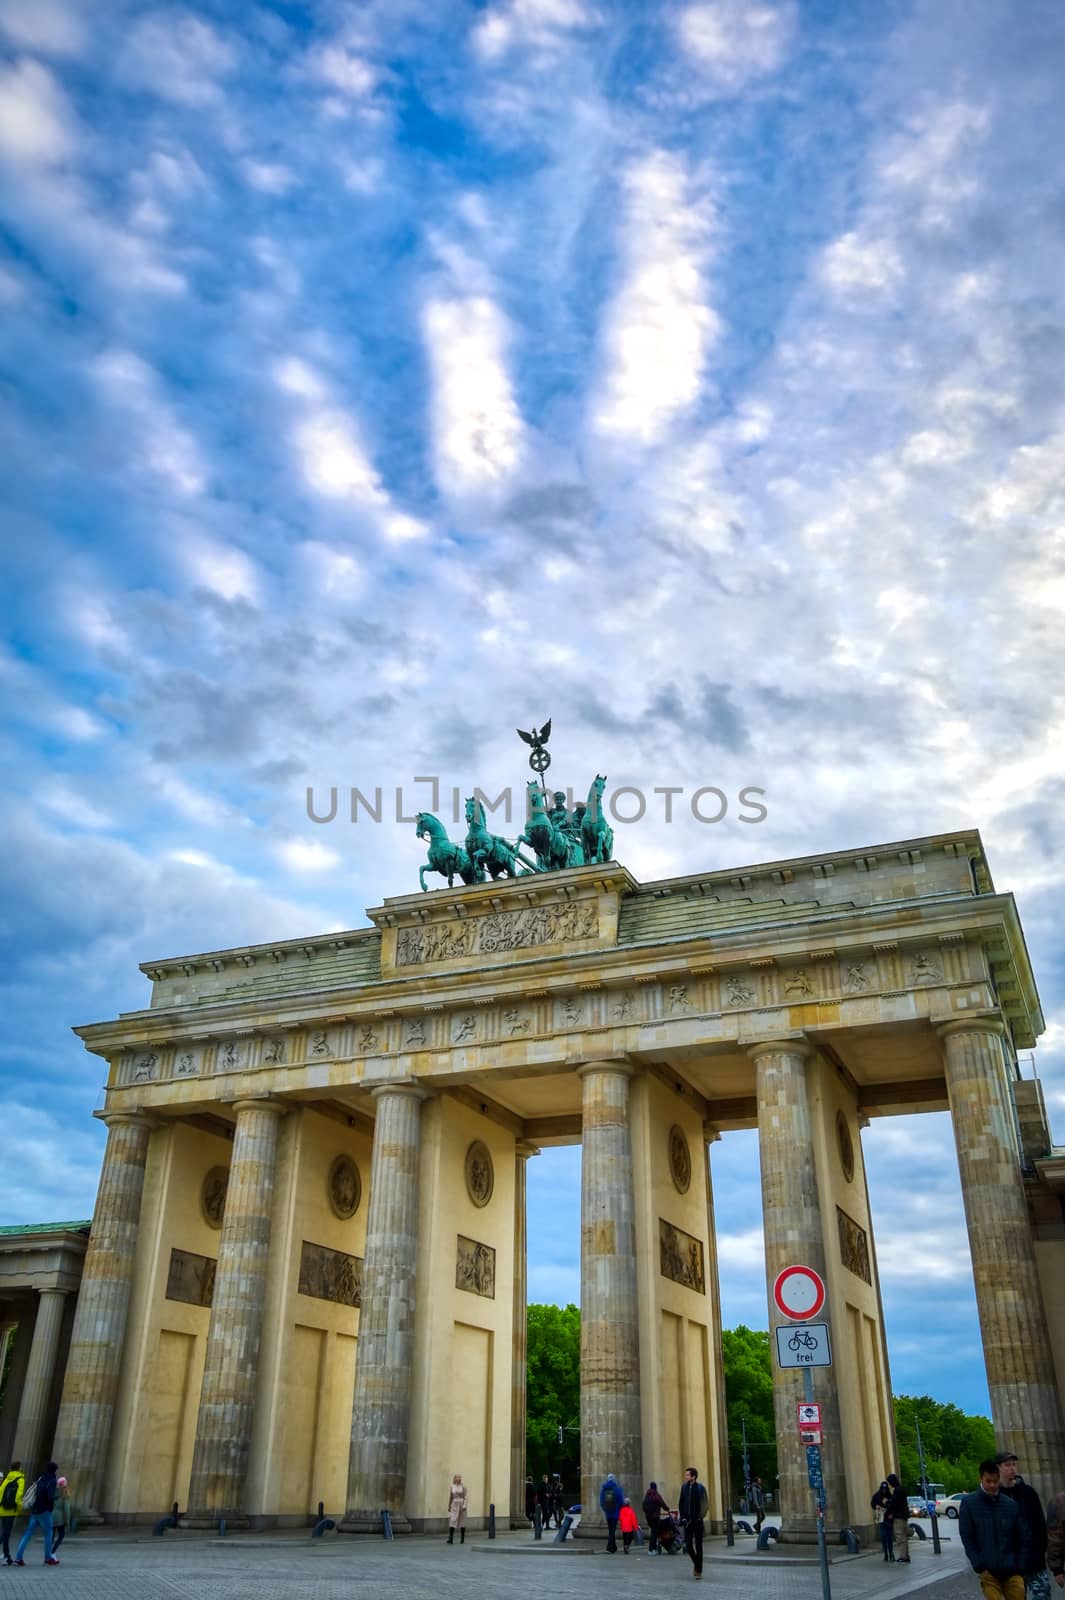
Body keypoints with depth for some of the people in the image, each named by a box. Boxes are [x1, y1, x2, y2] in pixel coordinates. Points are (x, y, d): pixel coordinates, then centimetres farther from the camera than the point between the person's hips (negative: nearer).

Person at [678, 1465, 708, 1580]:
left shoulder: (700, 1488, -9)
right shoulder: (684, 1487, 4)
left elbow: (704, 1503, -8)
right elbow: (681, 1503, 11)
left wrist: (699, 1517, -11)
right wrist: (683, 1517, 3)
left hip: (697, 1521, -4)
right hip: (687, 1521, 4)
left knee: (698, 1545, 2)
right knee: (688, 1545, 2)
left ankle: (699, 1570, 10)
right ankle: (696, 1563, 27)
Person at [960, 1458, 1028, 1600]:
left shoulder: (1010, 1505, 5)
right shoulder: (968, 1503, -3)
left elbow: (1020, 1539, 10)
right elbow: (967, 1538, -3)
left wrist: (1020, 1568, 3)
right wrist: (980, 1568, -9)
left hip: (1012, 1571, 2)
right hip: (988, 1572, -2)